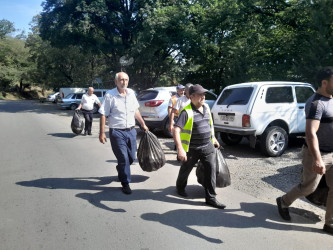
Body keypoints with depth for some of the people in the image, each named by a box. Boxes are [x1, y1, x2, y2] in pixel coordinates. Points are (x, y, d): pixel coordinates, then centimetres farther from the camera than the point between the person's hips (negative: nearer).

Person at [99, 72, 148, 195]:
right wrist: (102, 133, -14)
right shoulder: (110, 95, -10)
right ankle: (125, 183, 17)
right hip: (117, 132, -5)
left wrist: (143, 124, 19)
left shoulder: (131, 93, 7)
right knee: (124, 159, -1)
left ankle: (120, 170, 45)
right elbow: (103, 115, -10)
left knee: (131, 157, 14)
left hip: (131, 131, 6)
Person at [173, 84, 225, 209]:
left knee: (211, 170, -2)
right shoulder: (187, 112, -19)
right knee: (185, 170, 16)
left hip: (208, 147, 5)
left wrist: (213, 139, 26)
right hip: (192, 149, -5)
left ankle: (211, 198, 9)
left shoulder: (206, 107, 5)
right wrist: (180, 149, -36)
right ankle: (180, 187, 44)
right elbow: (176, 130, -27)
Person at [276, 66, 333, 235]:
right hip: (317, 154, -8)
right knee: (308, 187, 7)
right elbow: (310, 133, -34)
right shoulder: (316, 104, -23)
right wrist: (317, 159, -44)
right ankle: (283, 202, 32)